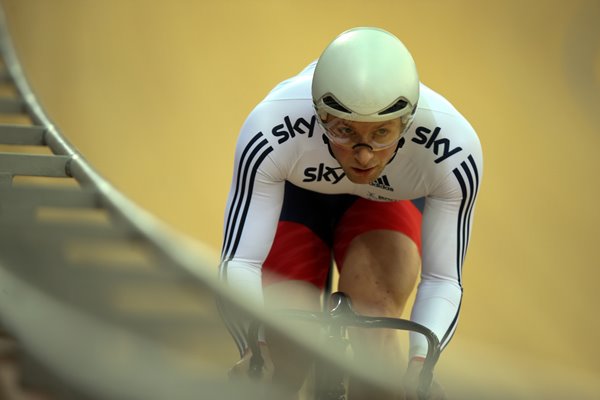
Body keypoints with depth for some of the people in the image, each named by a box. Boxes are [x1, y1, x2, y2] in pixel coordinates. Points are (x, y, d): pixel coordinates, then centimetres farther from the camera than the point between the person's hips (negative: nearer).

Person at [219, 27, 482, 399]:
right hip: (294, 194, 0)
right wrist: (254, 351, -53)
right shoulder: (272, 130, -40)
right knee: (286, 366, -11)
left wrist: (420, 363, -47)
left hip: (389, 200, 0)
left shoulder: (453, 149, -37)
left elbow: (443, 280, -29)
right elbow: (239, 261, -36)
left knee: (374, 325, -28)